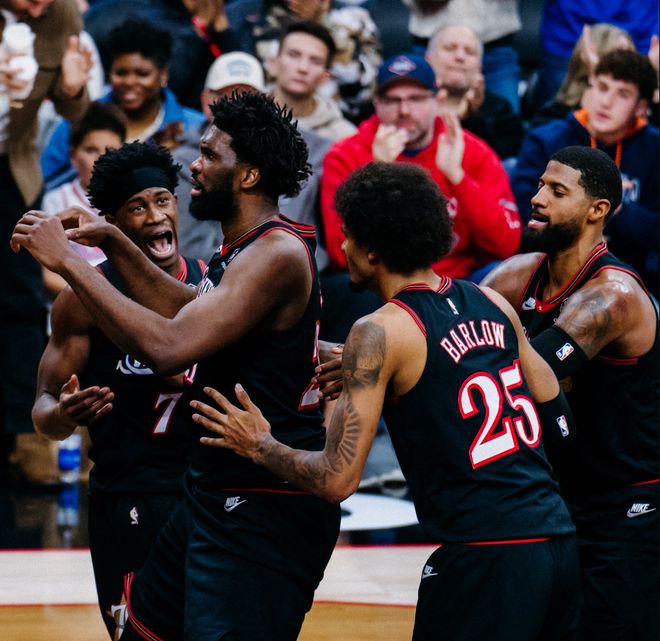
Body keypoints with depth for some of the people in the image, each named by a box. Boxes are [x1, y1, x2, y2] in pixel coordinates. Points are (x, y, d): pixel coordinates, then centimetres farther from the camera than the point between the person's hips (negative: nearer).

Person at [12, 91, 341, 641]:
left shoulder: (277, 254, -21)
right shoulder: (245, 247, 11)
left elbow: (167, 347, -30)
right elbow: (192, 313, 30)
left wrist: (68, 261, -24)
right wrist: (114, 245, 20)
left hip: (265, 509, -11)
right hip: (218, 493, 11)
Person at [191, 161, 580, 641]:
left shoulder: (379, 334, -8)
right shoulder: (491, 304, 11)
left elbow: (337, 480, -11)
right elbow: (559, 422, 17)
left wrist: (259, 446, 6)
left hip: (484, 559, -7)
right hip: (558, 540, 7)